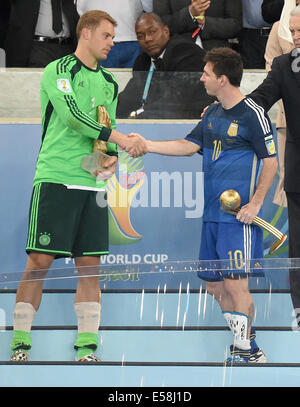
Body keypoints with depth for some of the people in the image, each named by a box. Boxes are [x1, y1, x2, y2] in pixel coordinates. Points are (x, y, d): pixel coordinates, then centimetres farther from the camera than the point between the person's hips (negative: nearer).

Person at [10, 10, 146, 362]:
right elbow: (72, 114, -17)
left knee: (90, 264, 2)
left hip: (92, 184, 6)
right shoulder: (59, 70, -3)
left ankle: (87, 343, 5)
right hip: (55, 179, -6)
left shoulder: (108, 83, 18)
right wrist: (118, 138, -23)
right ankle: (20, 340, 0)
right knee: (39, 262, -6)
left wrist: (111, 158, 2)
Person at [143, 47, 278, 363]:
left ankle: (248, 352, -1)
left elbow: (271, 161, -9)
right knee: (213, 284, 9)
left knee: (234, 283, -10)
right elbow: (190, 145, 17)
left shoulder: (252, 115, -10)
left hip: (239, 216, -8)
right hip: (213, 214, 8)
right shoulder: (212, 113, 14)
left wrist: (255, 204, -14)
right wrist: (147, 145, 11)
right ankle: (245, 343, 20)